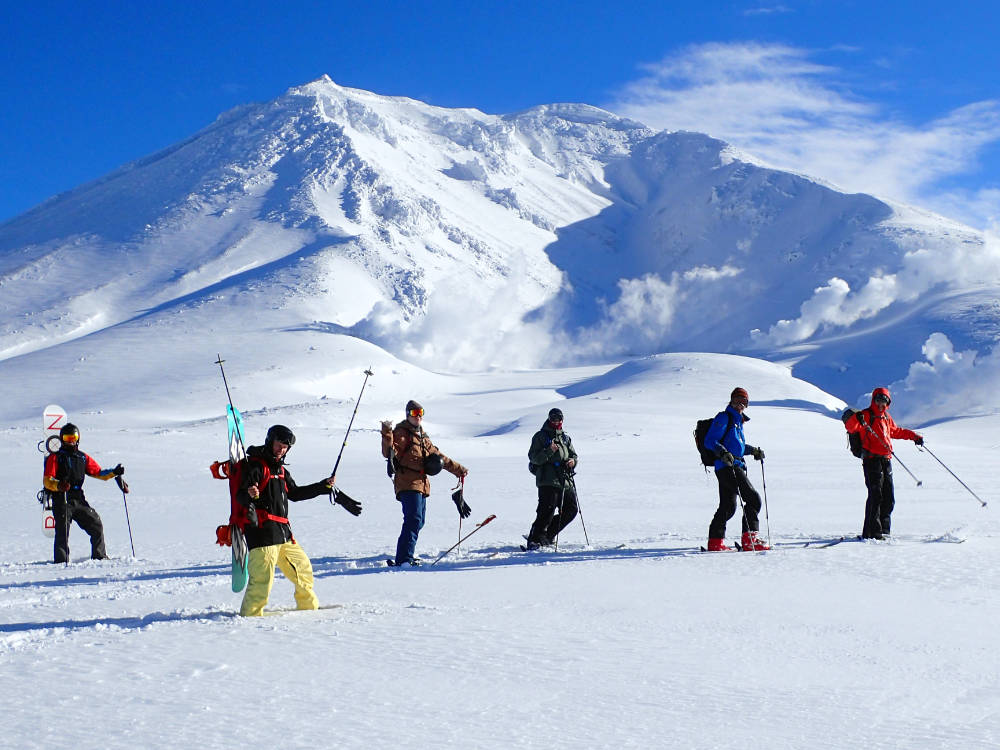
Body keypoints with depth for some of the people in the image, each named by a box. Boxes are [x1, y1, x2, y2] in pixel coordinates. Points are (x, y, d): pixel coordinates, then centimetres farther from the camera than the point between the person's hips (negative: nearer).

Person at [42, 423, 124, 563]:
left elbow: (98, 473, 20)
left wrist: (114, 472, 2)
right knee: (62, 532, -12)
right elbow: (46, 481, -7)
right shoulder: (55, 458, 2)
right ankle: (61, 561, -10)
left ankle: (99, 557, 17)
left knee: (96, 525, 5)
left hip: (79, 500, 5)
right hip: (61, 501, -5)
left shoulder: (83, 458, 16)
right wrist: (58, 485, -28)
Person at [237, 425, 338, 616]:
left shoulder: (281, 470, 22)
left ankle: (308, 605, 32)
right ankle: (250, 614, -12)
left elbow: (295, 494, 31)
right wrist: (250, 495, -37)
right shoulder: (255, 465, -5)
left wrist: (324, 486, 30)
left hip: (283, 531, 9)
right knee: (262, 575, -16)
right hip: (262, 530, -9)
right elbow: (240, 496, -14)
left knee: (301, 565, 17)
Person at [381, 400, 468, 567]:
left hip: (421, 484, 9)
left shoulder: (423, 437, 23)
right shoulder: (402, 432, -2)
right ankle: (403, 560, -26)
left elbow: (439, 457, 33)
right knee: (414, 520, -21)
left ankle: (405, 556, 22)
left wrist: (458, 469, 37)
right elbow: (388, 453, -18)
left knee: (418, 522, 11)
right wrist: (387, 434, -33)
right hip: (408, 484, -9)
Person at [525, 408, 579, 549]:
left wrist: (572, 461, 3)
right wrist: (549, 451, -20)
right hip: (547, 480, -7)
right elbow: (533, 458, -5)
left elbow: (573, 454, 26)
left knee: (571, 509, 4)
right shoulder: (540, 436, 3)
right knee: (547, 510, -16)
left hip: (566, 481, 7)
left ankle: (547, 535, 15)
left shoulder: (566, 438, 21)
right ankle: (534, 539, -10)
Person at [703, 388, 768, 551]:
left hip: (736, 466, 10)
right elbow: (710, 441, -13)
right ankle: (750, 539, -13)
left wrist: (753, 450, 30)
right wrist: (723, 453, -27)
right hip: (727, 466, -10)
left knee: (728, 506, 10)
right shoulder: (724, 418, -5)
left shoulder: (738, 421, 24)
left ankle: (715, 541, 13)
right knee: (753, 499, -12)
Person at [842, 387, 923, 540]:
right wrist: (856, 419, -38)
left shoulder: (886, 417, 19)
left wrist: (914, 436, 37)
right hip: (871, 460, -8)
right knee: (875, 496, -13)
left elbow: (896, 431, 37)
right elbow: (851, 427, -18)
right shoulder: (866, 415, -3)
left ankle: (883, 530, 16)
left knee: (888, 499, 8)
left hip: (886, 460, 8)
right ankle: (872, 532, -11)